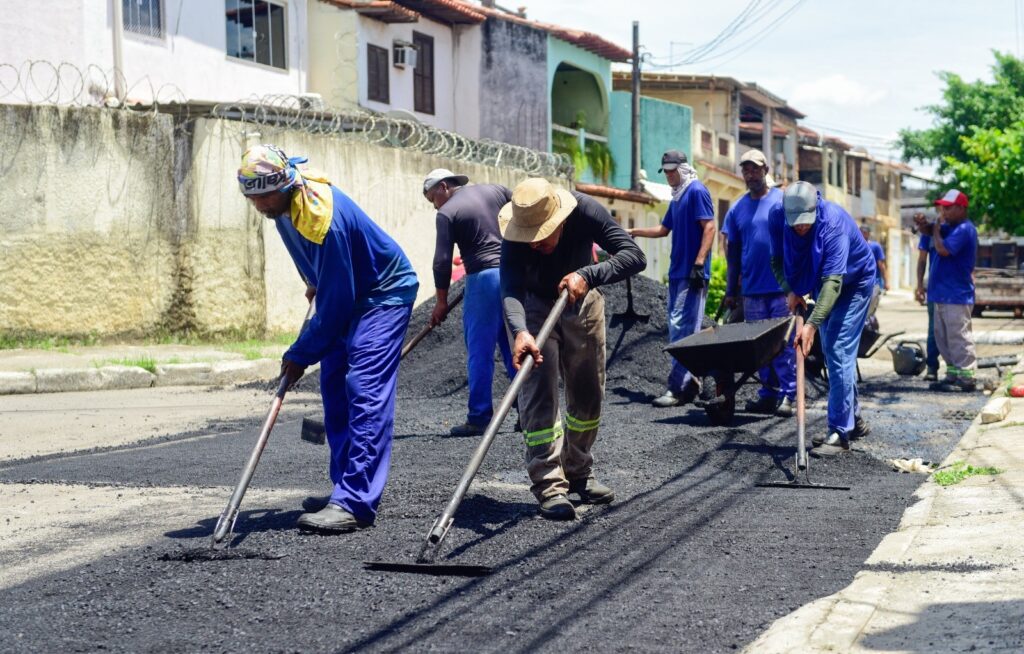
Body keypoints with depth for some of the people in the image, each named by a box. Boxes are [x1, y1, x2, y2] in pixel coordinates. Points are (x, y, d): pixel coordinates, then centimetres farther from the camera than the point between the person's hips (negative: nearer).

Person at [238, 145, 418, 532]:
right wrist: (313, 283, 25)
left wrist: (302, 354, -22)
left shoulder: (324, 219, -34)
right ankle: (348, 489, 16)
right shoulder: (284, 203, -6)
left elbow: (335, 302, -29)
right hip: (347, 292, 10)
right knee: (335, 388, 9)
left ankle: (355, 503, -22)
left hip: (385, 293, -10)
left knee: (364, 391, -18)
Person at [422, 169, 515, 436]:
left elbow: (442, 261, -5)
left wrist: (441, 301, 4)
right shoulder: (495, 190, 10)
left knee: (480, 352, 1)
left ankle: (479, 417, 2)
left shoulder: (447, 213, -4)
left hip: (483, 279, -6)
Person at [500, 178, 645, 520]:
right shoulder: (516, 236, -34)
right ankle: (549, 486, -14)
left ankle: (579, 473, 26)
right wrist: (520, 331, -62)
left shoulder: (586, 212, -32)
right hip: (535, 305, -3)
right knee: (539, 392, -15)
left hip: (582, 301, 3)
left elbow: (634, 255, -35)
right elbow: (510, 290, -44)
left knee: (588, 392, 9)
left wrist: (588, 275, -48)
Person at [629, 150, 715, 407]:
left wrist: (699, 263, -20)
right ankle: (689, 381, 18)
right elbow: (664, 230, 30)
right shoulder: (677, 198, 20)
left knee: (682, 329, -11)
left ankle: (679, 388, -12)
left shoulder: (697, 191, -8)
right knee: (678, 328, 11)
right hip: (677, 272, 10)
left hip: (692, 274, -10)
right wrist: (634, 232, 23)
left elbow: (709, 227, -14)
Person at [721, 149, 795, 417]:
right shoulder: (737, 209, 12)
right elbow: (733, 253, 17)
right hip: (752, 291, 4)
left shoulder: (784, 201, 0)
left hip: (782, 288, -4)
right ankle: (768, 393, 14)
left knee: (785, 344, -4)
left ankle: (787, 395, -1)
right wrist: (730, 291, 14)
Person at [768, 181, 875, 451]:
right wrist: (790, 291, -21)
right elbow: (778, 261, -4)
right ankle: (853, 420, 26)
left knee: (838, 350, -15)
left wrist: (812, 324, -50)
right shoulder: (777, 216, -21)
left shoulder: (834, 223, -38)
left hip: (854, 283, -7)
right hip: (821, 283, 7)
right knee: (831, 351, 12)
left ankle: (839, 431, -12)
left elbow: (833, 282, -43)